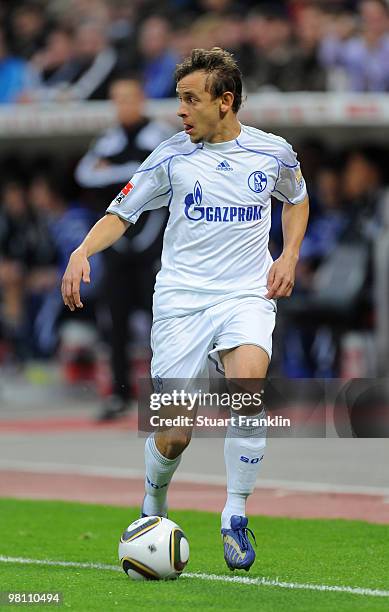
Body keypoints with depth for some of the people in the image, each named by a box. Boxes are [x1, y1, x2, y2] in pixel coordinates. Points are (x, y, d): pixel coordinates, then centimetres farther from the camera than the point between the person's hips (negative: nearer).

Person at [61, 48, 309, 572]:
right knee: (172, 437, -5)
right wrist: (82, 252, -13)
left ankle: (235, 518, -17)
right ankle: (153, 506, 29)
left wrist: (289, 255, 8)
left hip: (247, 296, 0)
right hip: (181, 299, 0)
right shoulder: (172, 156, 0)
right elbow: (122, 212, 5)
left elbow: (297, 199, 24)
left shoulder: (274, 152, 3)